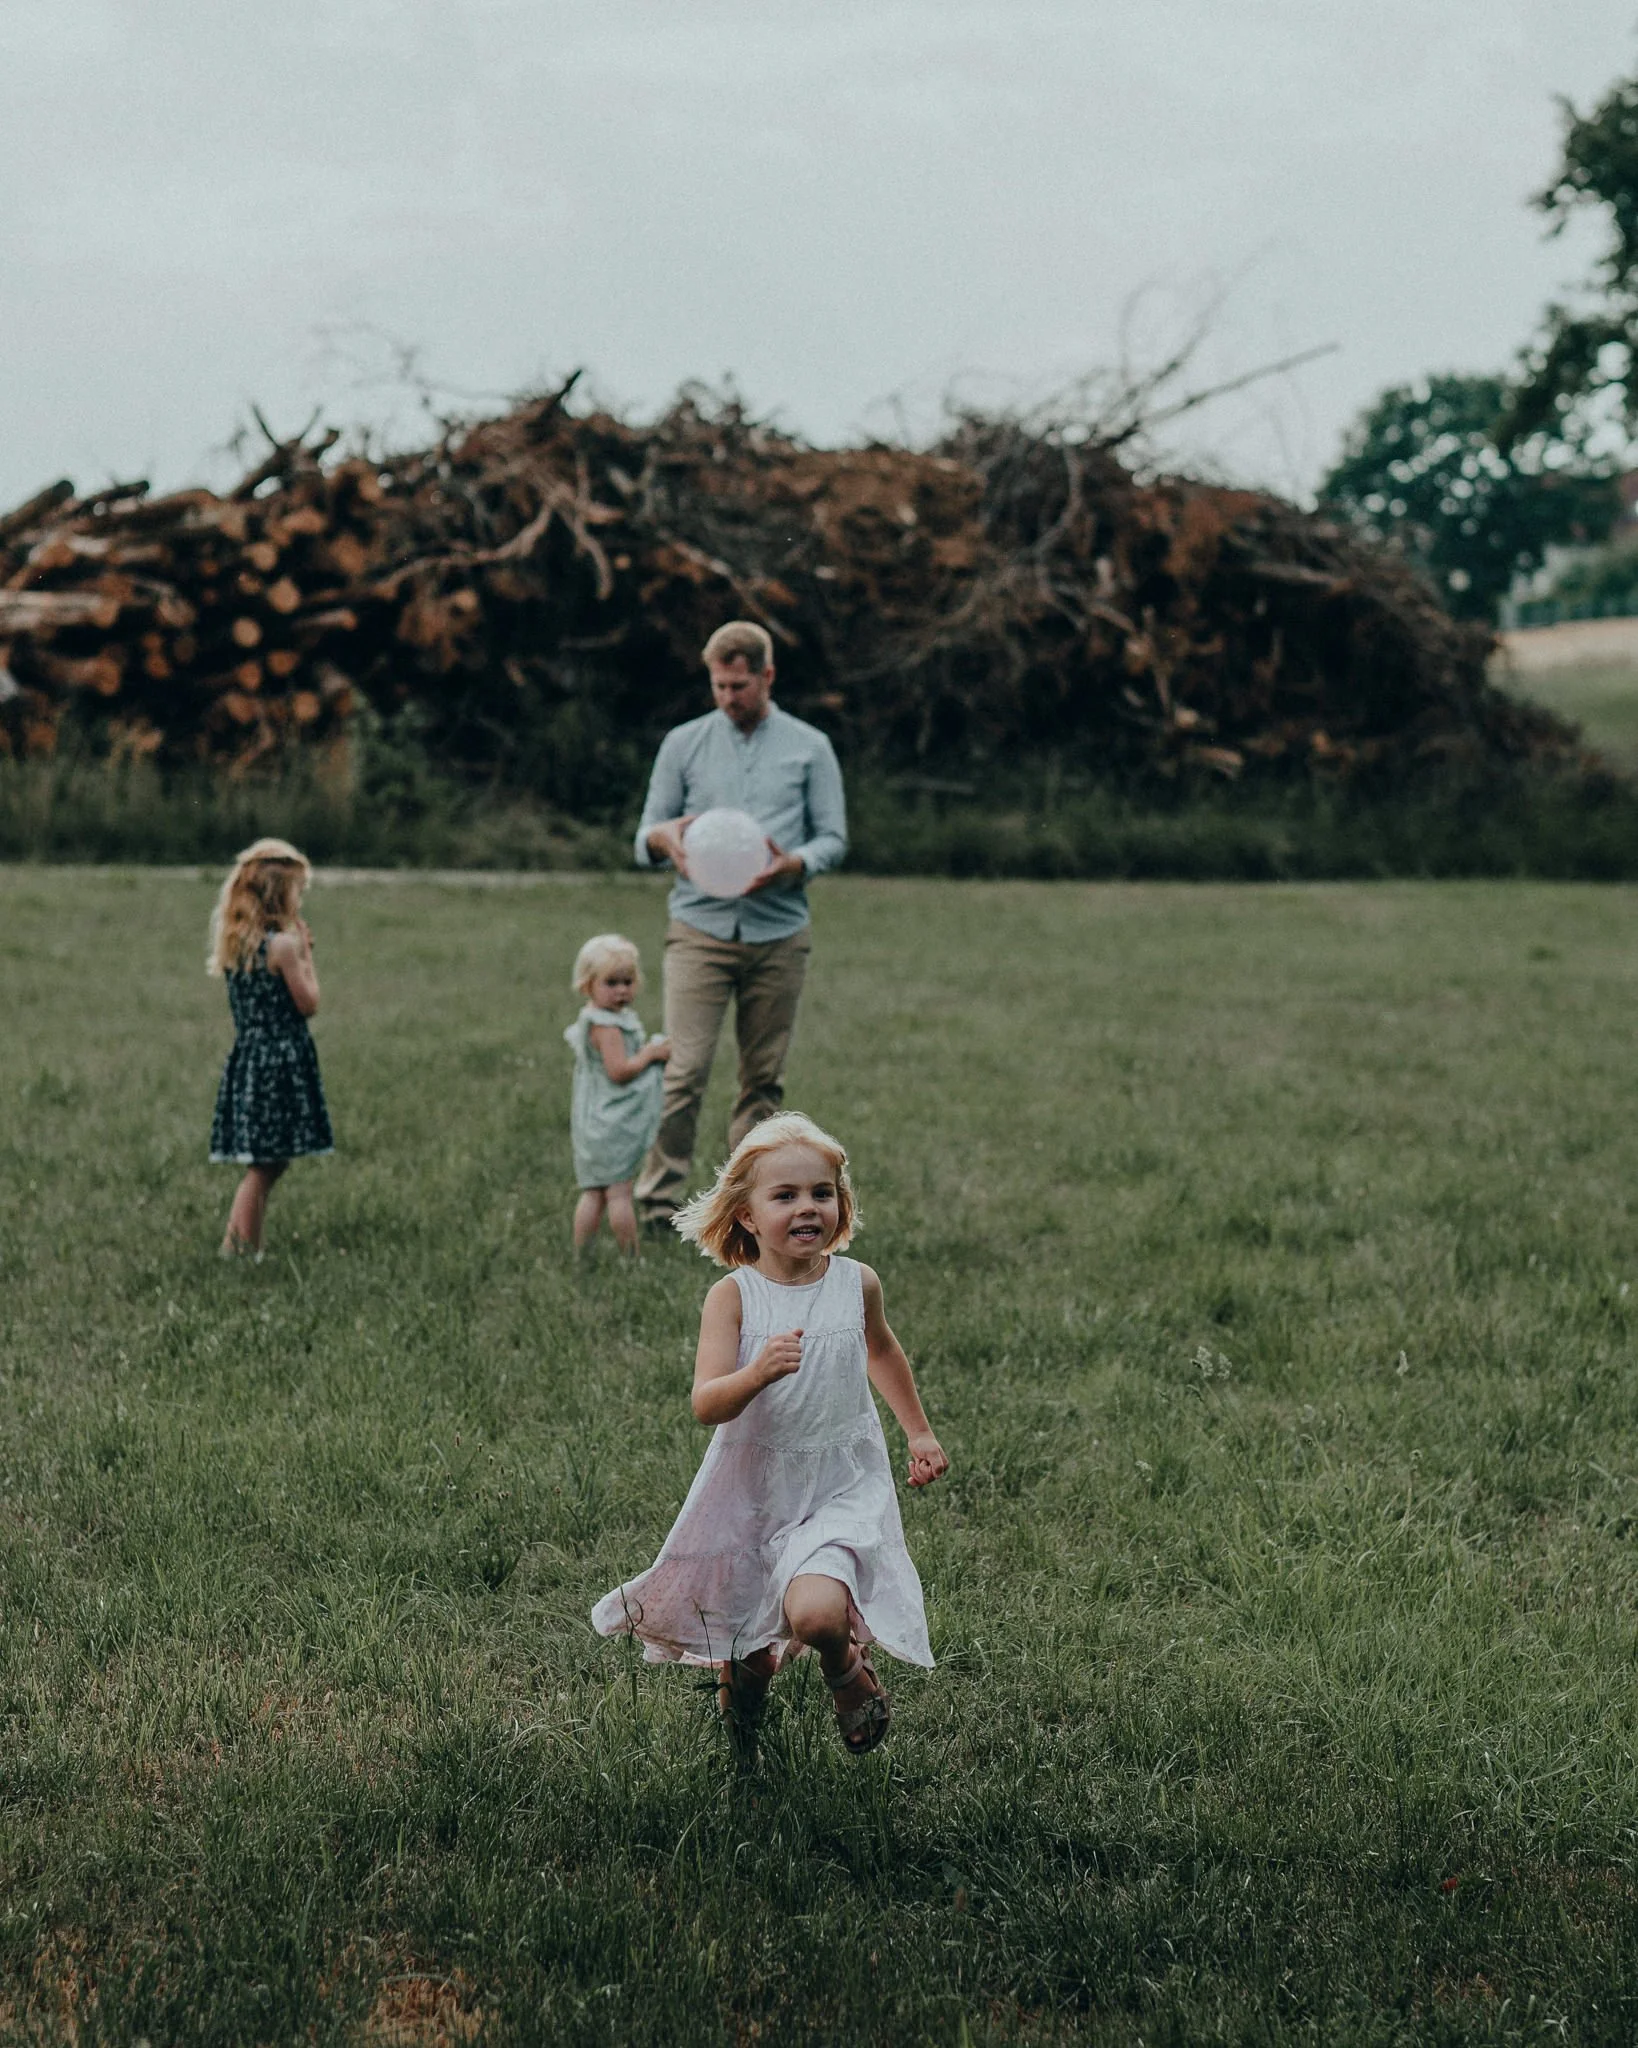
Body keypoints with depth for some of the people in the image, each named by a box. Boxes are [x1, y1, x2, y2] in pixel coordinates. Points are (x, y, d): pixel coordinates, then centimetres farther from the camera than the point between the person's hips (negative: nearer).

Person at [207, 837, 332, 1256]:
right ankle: (237, 1250, -3)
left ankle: (247, 1251, 12)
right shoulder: (283, 944, -14)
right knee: (263, 1168, -3)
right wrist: (305, 952, 0)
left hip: (247, 1059, 8)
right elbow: (308, 1004, -9)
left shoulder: (234, 942, 9)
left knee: (262, 1167, 12)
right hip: (280, 1063, -8)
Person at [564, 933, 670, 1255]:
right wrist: (651, 1054, -12)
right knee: (619, 1192, -5)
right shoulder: (607, 1026, -18)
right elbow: (619, 1070, -23)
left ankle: (581, 1253, 11)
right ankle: (630, 1256, -2)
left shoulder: (589, 1019, 14)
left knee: (593, 1192, 10)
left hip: (592, 1122, 10)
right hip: (615, 1122, -10)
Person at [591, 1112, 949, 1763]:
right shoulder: (732, 1296, -12)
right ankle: (748, 1675, 51)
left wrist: (920, 1433, 27)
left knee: (816, 1612, -27)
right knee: (742, 1656, 13)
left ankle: (848, 1671, 9)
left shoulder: (857, 1284, -4)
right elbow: (706, 1405, -21)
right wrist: (758, 1373, -41)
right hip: (752, 1485, 0)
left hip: (841, 1485, 0)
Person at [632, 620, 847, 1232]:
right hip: (699, 929, -1)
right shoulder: (683, 744, 9)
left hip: (779, 934, 1)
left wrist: (793, 864, -15)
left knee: (764, 1077, 4)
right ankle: (658, 1200, -8)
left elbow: (833, 837, 7)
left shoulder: (810, 748, 8)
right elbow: (645, 835, 9)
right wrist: (663, 838, -15)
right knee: (684, 1070, -11)